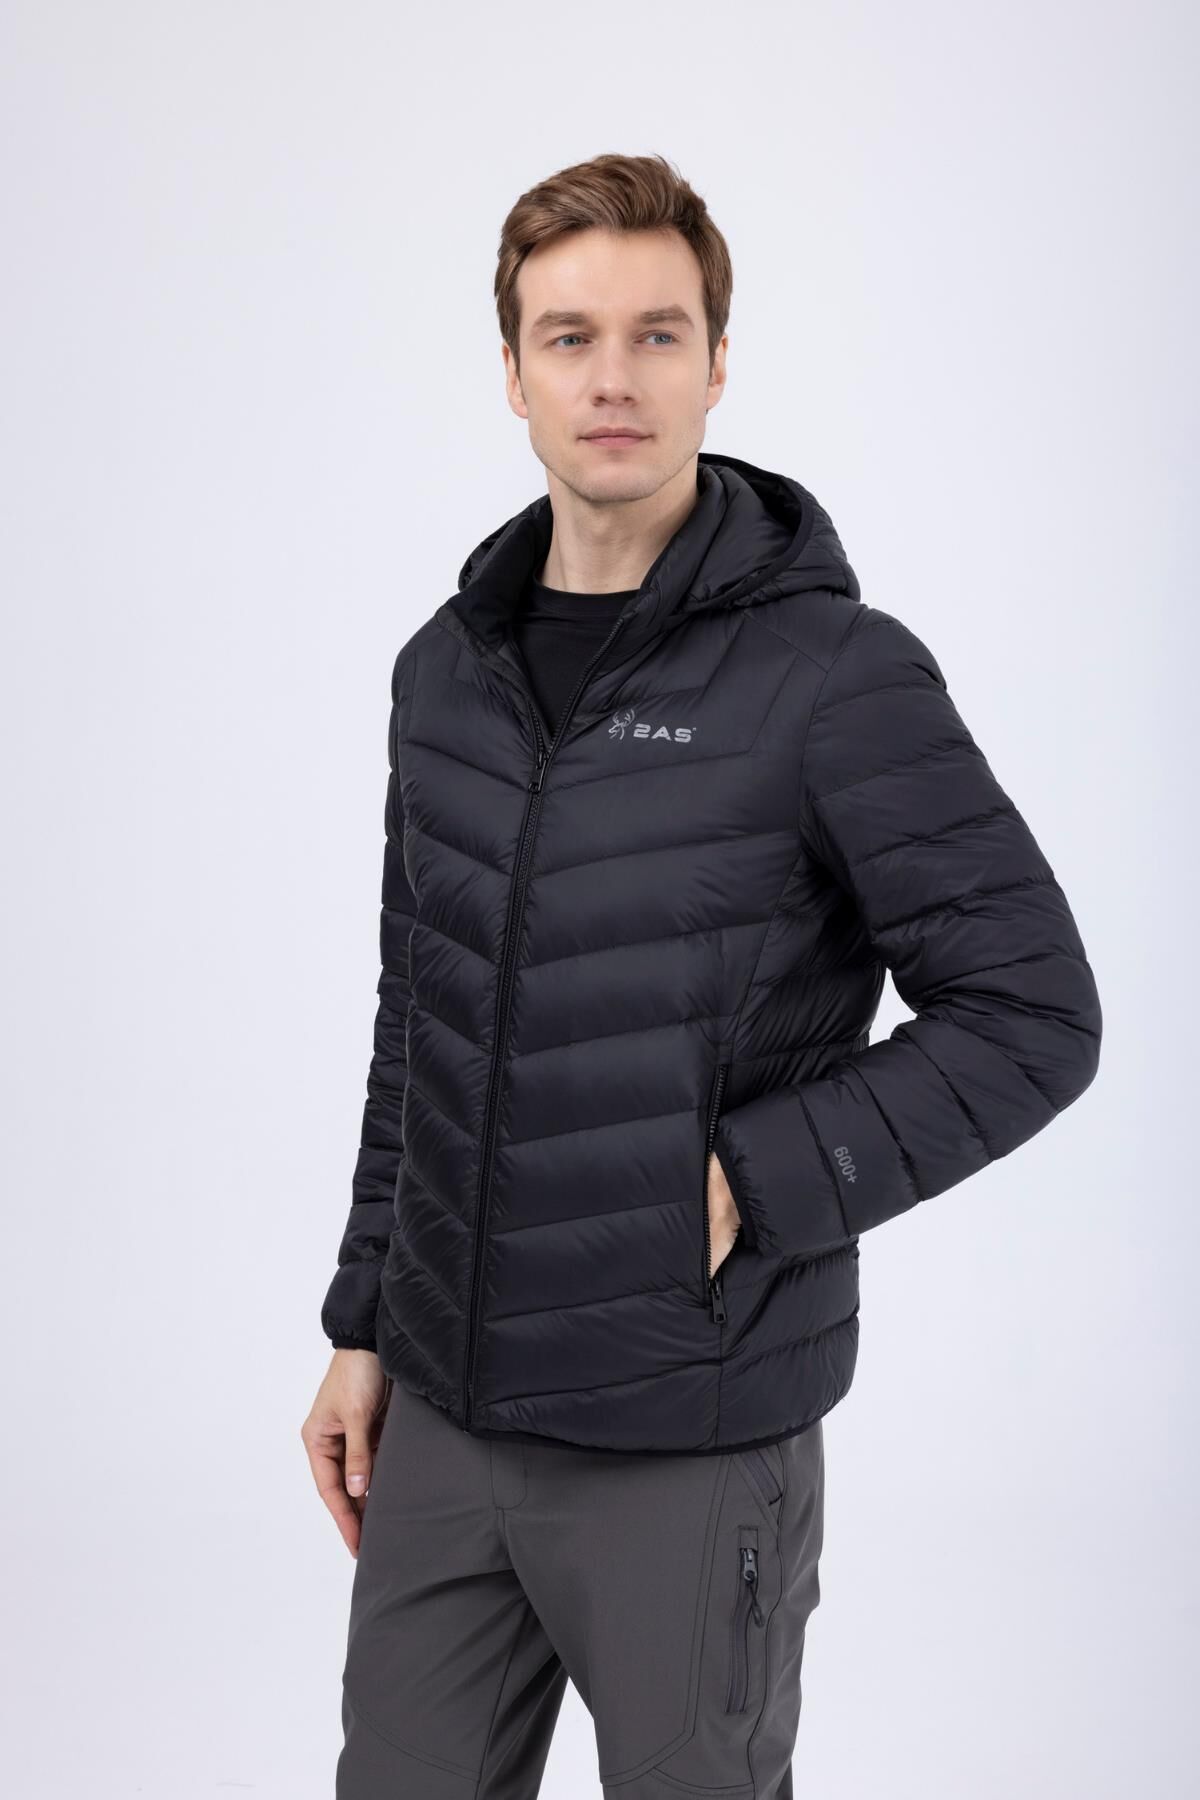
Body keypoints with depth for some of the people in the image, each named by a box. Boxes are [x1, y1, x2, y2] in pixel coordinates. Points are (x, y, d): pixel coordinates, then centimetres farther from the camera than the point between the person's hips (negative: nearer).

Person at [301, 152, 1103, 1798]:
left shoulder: (837, 673, -13)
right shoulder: (448, 669, 6)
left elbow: (1033, 1019, -12)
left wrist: (753, 1187, -17)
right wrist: (364, 1323, 13)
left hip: (694, 1438, -5)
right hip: (444, 1414, 5)